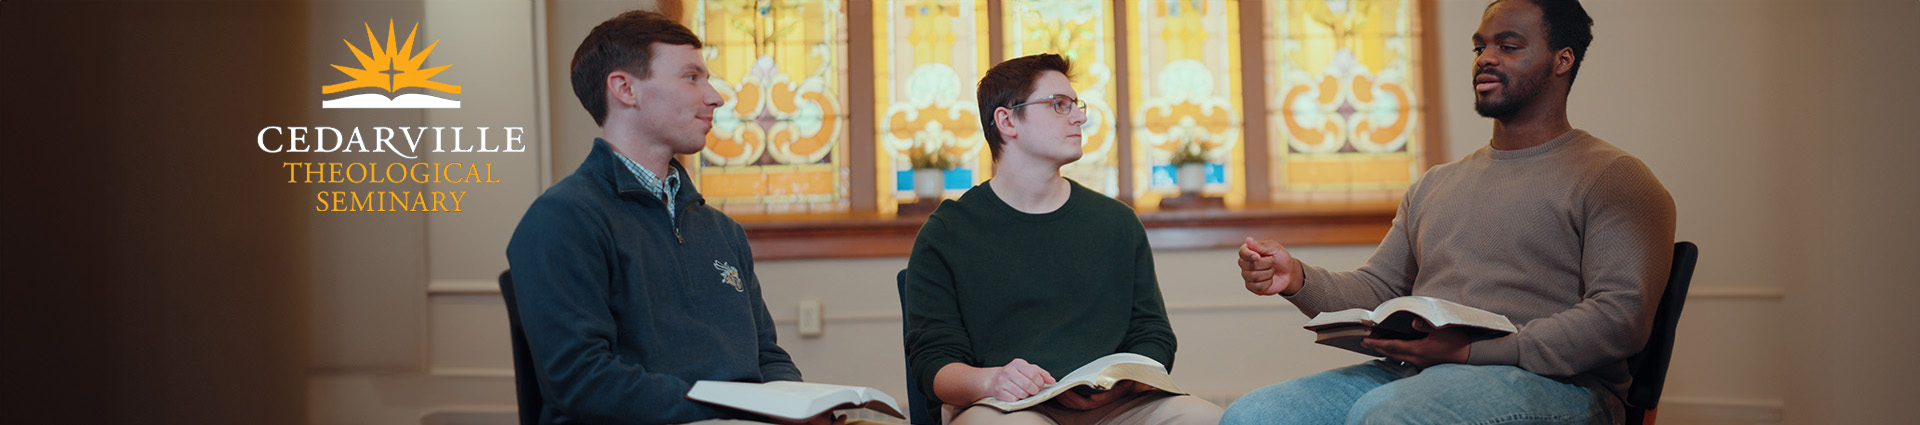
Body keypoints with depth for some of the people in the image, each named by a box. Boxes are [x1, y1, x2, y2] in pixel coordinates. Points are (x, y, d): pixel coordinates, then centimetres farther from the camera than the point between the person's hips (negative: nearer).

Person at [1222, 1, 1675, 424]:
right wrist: (1299, 279, 1)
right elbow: (1377, 289, 24)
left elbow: (1622, 316, -11)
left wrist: (1472, 350, -19)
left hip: (1549, 381, -6)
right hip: (1413, 376, 6)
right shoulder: (1435, 184, 26)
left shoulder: (1612, 177, 3)